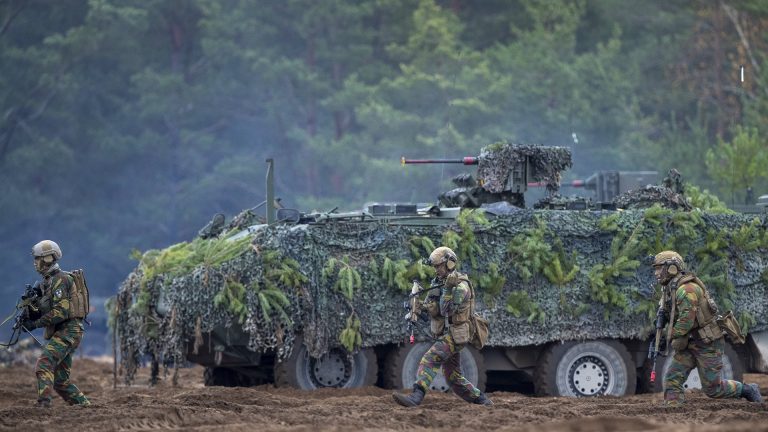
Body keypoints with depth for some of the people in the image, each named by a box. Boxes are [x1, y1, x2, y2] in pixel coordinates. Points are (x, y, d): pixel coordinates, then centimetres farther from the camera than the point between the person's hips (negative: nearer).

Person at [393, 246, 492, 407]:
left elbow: (447, 310, -21)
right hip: (445, 335, 10)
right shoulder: (442, 283, 14)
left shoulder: (461, 286, -13)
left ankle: (416, 397, -40)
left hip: (454, 336, -10)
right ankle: (482, 400, 24)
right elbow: (434, 310, 11)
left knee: (429, 359, -26)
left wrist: (448, 288, -27)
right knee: (454, 377, 13)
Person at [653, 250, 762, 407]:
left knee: (712, 388, -1)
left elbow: (687, 319, -28)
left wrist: (672, 336, -17)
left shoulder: (686, 289, -21)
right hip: (689, 345, 9)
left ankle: (748, 390, 19)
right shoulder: (670, 289, 10)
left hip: (708, 343, -9)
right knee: (672, 379, -7)